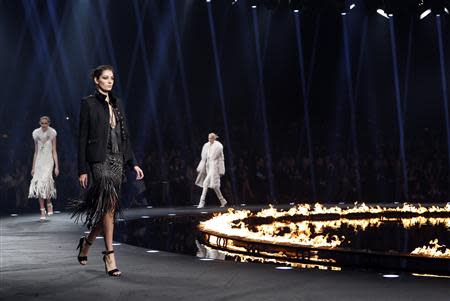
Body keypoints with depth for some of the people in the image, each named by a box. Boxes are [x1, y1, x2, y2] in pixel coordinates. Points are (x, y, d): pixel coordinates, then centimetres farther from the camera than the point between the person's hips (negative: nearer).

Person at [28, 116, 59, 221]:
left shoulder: (52, 133, 1)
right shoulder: (36, 133, 10)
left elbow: (54, 151, 1)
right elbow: (36, 152, 15)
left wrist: (56, 167, -5)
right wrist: (33, 167, 13)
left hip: (48, 161, -4)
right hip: (39, 161, 4)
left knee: (45, 182, -22)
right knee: (38, 186, -4)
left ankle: (49, 204, 2)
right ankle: (42, 212, 0)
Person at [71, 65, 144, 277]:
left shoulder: (117, 104, 16)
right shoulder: (89, 103, -1)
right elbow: (83, 138, -4)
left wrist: (133, 163, 11)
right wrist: (82, 170, -8)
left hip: (117, 160, 6)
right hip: (99, 160, -6)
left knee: (108, 207, 7)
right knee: (109, 205, -13)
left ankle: (87, 241, 29)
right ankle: (109, 255, -7)